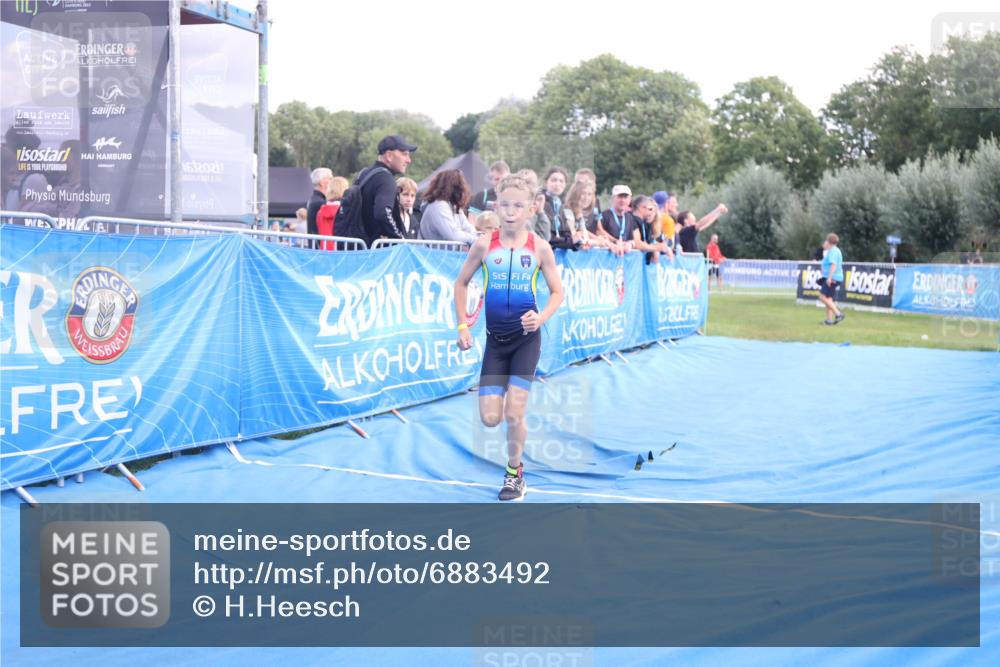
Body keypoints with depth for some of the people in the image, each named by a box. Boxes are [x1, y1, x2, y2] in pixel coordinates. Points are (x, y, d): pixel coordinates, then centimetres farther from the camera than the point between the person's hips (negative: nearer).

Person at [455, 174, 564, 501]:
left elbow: (557, 292, 1)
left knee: (514, 414, -7)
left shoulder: (539, 247, -6)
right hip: (495, 338, 2)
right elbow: (461, 283, 7)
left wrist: (541, 318, -18)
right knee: (490, 418, -2)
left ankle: (514, 473, 17)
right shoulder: (484, 245, -4)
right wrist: (462, 326, 0)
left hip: (526, 337, -2)